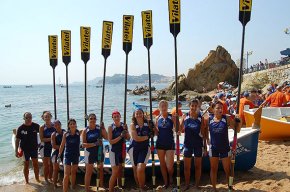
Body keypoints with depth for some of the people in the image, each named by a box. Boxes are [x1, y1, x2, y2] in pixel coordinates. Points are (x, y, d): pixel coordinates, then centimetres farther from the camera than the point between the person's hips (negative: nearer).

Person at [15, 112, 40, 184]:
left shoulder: (36, 126, -6)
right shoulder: (20, 128, -9)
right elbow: (17, 140, -4)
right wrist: (16, 151, -7)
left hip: (34, 148, 1)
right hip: (25, 149, -1)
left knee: (35, 164, 6)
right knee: (26, 165, 9)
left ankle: (37, 178, 22)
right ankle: (26, 181, 23)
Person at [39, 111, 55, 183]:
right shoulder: (42, 127, -7)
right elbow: (42, 139, -11)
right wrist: (51, 138, -21)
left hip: (53, 147, 2)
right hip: (46, 148, -2)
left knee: (51, 164, 12)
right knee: (46, 165, 6)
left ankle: (50, 178, 29)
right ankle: (46, 179, 22)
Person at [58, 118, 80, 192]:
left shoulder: (78, 133, -6)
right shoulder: (65, 134, -8)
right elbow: (62, 145, -1)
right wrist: (59, 155, 2)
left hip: (76, 155, 2)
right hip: (67, 155, -2)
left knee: (73, 172, 18)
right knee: (66, 175, -7)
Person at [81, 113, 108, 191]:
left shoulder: (99, 128, -7)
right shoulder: (85, 131, -11)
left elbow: (107, 138, -11)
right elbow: (83, 144, -16)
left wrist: (103, 128, -22)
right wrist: (95, 144, -27)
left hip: (99, 151, 3)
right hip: (90, 153, -3)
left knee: (101, 170, 18)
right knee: (88, 172, 4)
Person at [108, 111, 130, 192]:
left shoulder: (123, 126, -1)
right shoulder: (111, 127, -11)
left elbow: (128, 138, 0)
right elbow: (111, 141, -14)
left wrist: (125, 130, -17)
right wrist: (120, 136, -24)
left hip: (122, 150, 4)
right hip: (114, 151, -4)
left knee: (120, 170, 15)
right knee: (115, 172, -7)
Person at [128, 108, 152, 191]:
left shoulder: (147, 123, -2)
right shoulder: (133, 125, -6)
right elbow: (136, 138, -15)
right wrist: (147, 137, -10)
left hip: (145, 148, 0)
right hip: (134, 149, 1)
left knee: (140, 169, -16)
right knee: (135, 170, 8)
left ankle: (142, 187, 7)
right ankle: (139, 187, 32)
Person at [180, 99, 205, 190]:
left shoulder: (201, 118, -4)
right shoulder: (185, 116, -2)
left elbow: (203, 133, -1)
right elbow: (181, 130, 1)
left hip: (198, 144, -1)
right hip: (188, 143, 1)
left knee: (198, 166, 11)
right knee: (186, 166, 8)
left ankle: (197, 185, 25)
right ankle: (187, 185, 24)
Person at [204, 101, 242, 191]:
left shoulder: (227, 119, -10)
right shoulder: (208, 119, -7)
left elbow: (237, 130, -9)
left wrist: (239, 121, -24)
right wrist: (207, 138, 4)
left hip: (225, 147, -1)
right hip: (213, 148, 1)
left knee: (227, 170, 10)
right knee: (213, 169, 13)